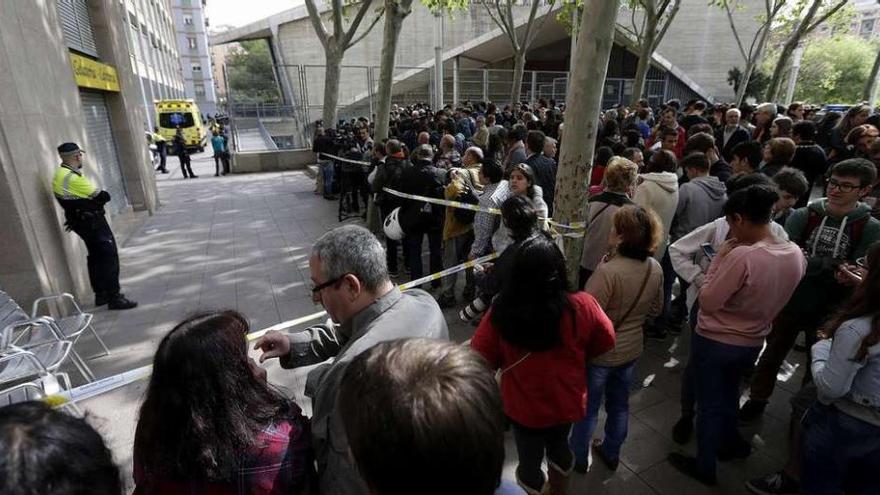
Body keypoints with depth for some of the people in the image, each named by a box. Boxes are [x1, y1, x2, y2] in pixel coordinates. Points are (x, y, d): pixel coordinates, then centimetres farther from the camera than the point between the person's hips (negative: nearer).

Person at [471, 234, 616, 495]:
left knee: (530, 460, 25)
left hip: (523, 406, -3)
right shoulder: (582, 306, -25)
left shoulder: (501, 311, -29)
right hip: (567, 402, 3)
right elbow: (605, 342, -6)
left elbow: (481, 359, -17)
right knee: (559, 443, 34)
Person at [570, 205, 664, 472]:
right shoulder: (655, 268, -10)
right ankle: (611, 453, 45)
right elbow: (655, 310, 5)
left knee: (587, 408, 16)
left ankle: (578, 457, 36)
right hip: (631, 350, 6)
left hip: (600, 352, -6)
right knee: (619, 404, 25)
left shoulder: (608, 271, -32)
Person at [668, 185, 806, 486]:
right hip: (753, 343, 7)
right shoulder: (796, 254, -7)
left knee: (709, 403, 13)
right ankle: (729, 443, 52)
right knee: (729, 393, 31)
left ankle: (704, 467, 31)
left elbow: (707, 302, -23)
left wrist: (719, 258, -16)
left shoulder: (742, 255, -31)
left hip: (714, 342, -7)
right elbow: (770, 293, 8)